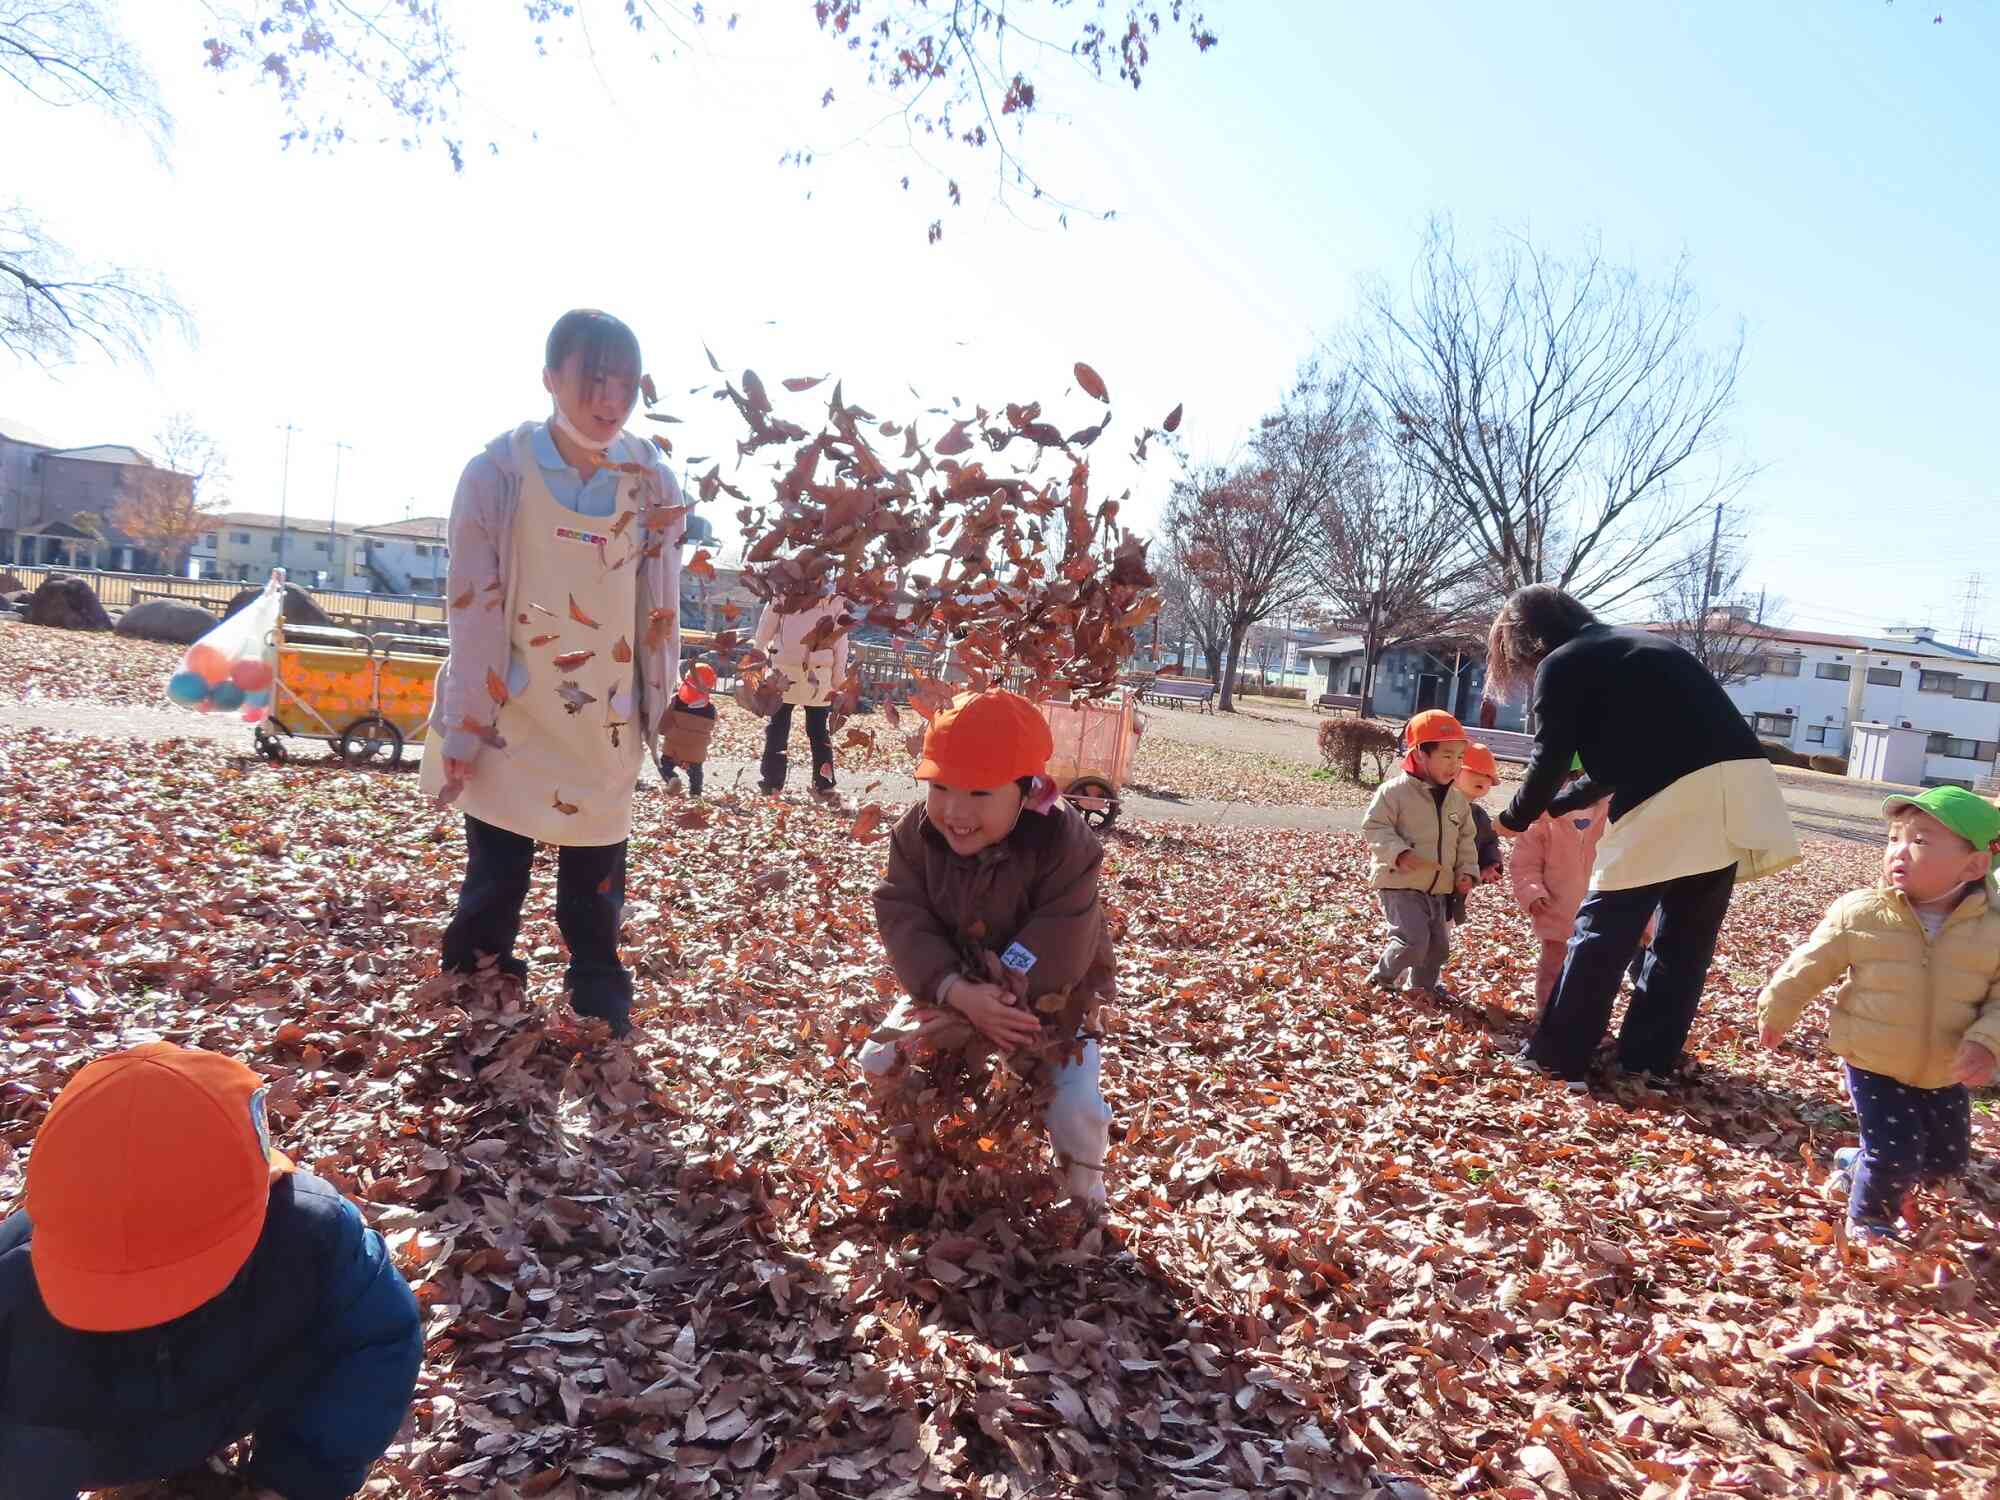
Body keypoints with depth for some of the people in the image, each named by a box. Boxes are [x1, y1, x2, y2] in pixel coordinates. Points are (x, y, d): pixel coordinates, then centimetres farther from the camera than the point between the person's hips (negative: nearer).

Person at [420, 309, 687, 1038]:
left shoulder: (652, 483, -2)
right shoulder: (498, 472, -11)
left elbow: (659, 609, 4)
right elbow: (473, 609, -10)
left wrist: (666, 711, 6)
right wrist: (463, 729, -10)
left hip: (603, 731, 2)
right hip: (508, 724, -2)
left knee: (596, 892, 9)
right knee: (493, 888, 9)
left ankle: (603, 1019, 24)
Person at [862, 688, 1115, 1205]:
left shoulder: (1063, 843, -30)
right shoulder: (917, 833, -18)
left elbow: (1056, 948, -31)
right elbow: (904, 919, -23)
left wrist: (996, 995, -33)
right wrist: (957, 992, -38)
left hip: (1050, 997, -3)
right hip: (949, 986, 4)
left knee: (1073, 1107, -16)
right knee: (881, 1061, -5)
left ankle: (1085, 1183, 17)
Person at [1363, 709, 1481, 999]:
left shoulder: (1458, 800, 7)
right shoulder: (1394, 791, -13)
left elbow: (1466, 840, 16)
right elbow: (1374, 827, -15)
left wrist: (1467, 871, 2)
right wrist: (1399, 853, -28)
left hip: (1439, 889, 7)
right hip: (1401, 885, -7)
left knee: (1438, 944, 14)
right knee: (1413, 941, -17)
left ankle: (1423, 986, 36)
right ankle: (1381, 978, 6)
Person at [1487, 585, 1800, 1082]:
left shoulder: (1560, 664, 4)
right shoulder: (1641, 643, 28)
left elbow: (1549, 761, 3)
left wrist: (1515, 820, 21)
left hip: (1673, 797, -8)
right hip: (1739, 786, 8)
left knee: (1603, 930, 4)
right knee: (1686, 937, 16)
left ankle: (1558, 1055, 11)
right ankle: (1650, 1059, 23)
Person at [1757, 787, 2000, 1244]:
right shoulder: (1859, 914, -15)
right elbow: (1810, 966, -3)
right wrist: (1776, 1012, 6)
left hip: (1944, 1077, 3)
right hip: (1874, 1066, -3)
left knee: (1948, 1160, 15)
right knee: (1897, 1153, -9)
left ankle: (1858, 1163, 43)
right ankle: (1868, 1220, 20)